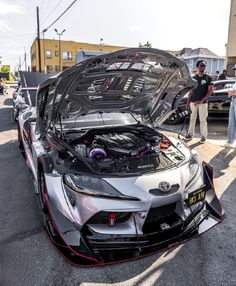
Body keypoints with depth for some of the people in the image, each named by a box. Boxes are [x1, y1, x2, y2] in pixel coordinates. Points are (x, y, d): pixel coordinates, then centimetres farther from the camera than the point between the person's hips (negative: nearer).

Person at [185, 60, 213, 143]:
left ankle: (203, 136, 11)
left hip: (203, 103, -3)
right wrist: (187, 102, 7)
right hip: (193, 102, 3)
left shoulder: (208, 78, -1)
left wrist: (202, 100, -17)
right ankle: (190, 134, 20)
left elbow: (210, 90, -6)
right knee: (192, 119, 9)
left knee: (203, 120, 1)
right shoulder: (194, 78, 9)